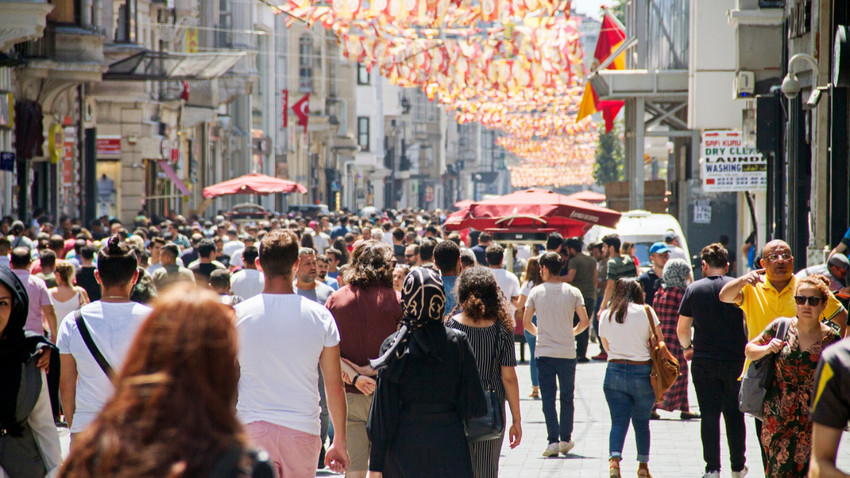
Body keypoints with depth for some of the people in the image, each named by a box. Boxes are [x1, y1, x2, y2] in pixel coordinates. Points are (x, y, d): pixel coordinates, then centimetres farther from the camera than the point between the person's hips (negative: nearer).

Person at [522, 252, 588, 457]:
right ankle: (566, 440, 18)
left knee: (548, 397, 1)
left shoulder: (536, 292, -3)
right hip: (567, 352, 1)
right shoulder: (573, 292, -2)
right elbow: (584, 322, -5)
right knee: (567, 397, 13)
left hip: (544, 352, -1)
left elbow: (526, 322, -2)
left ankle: (553, 440, -8)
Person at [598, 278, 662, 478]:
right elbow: (659, 343, -1)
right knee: (641, 422, 12)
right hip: (642, 372, -1)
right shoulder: (646, 312, -4)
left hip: (614, 371, 1)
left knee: (618, 421, 1)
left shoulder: (605, 316, 6)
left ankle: (614, 458, -20)